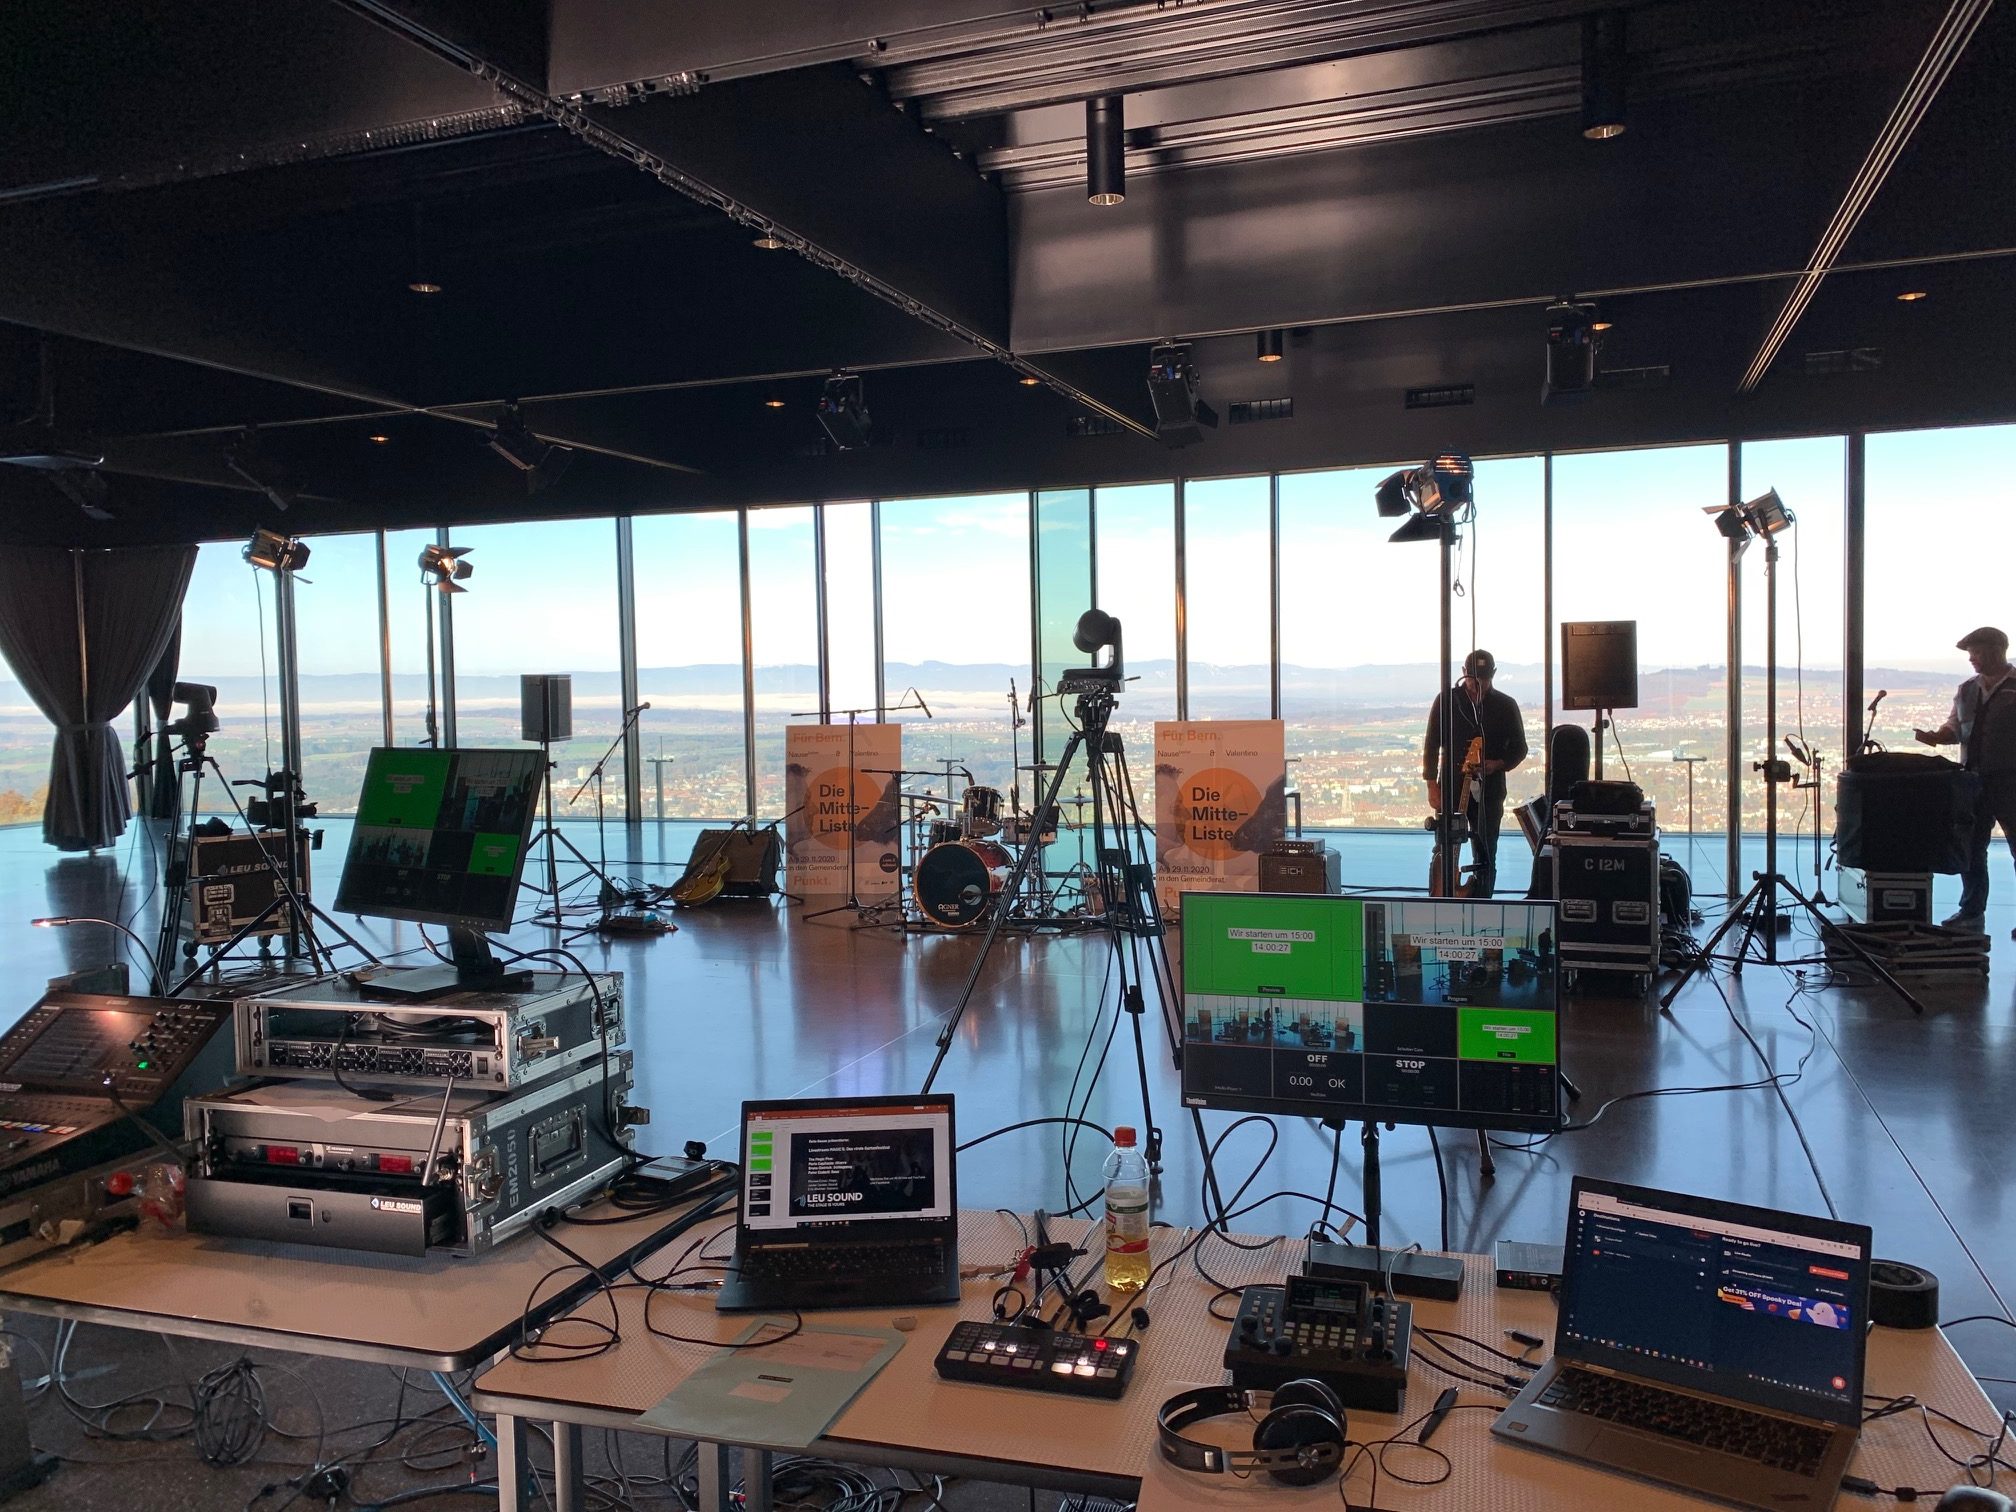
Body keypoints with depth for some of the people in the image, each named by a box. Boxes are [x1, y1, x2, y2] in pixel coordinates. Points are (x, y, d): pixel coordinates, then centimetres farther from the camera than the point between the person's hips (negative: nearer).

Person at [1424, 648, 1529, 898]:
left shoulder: (1505, 706, 2)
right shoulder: (1446, 700, 1)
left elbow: (1519, 748, 8)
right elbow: (1431, 745, 3)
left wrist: (1498, 764, -12)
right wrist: (1432, 785, -4)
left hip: (1489, 790, 1)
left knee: (1485, 858, 2)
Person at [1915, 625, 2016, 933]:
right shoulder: (1967, 690, 12)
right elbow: (1955, 728, 13)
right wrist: (1937, 737, -6)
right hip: (1975, 779, 6)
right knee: (1970, 849, 11)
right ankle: (1972, 912, 20)